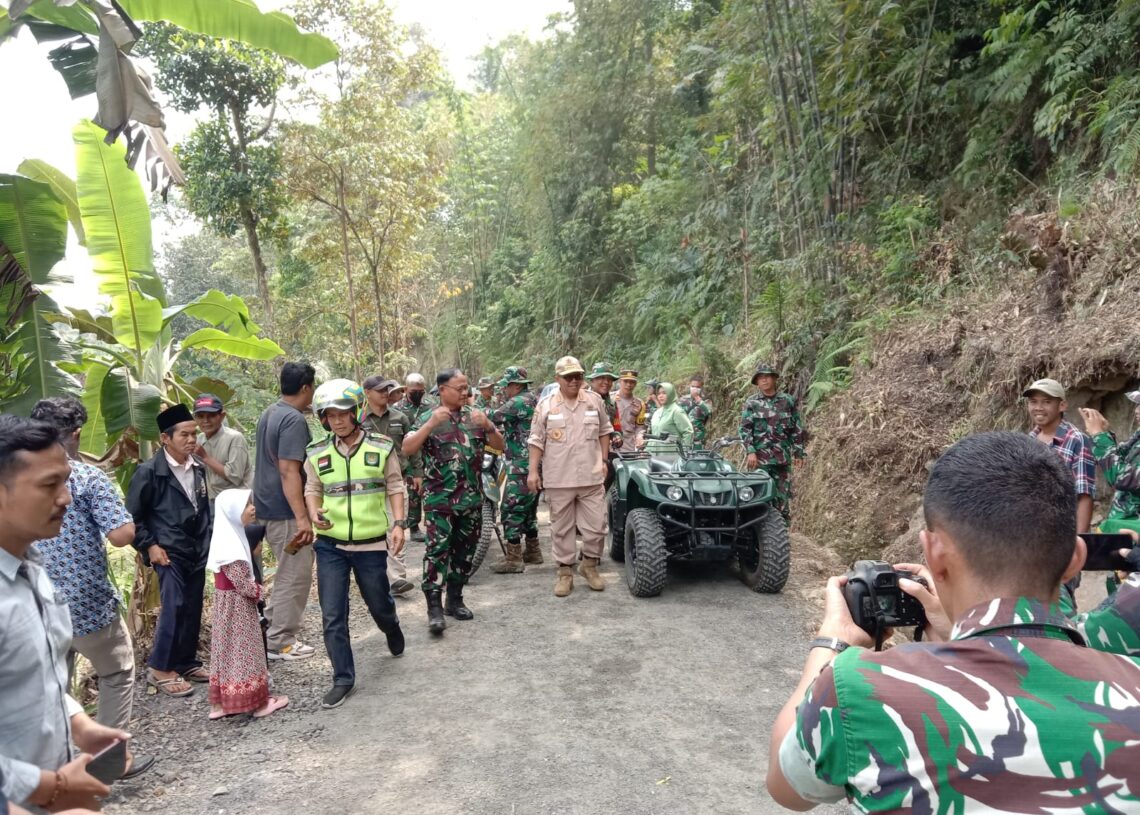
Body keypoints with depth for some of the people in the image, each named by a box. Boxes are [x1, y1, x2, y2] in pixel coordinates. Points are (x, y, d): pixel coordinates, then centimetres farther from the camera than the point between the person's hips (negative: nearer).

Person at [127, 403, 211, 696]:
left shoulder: (198, 469, 6)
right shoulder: (149, 471, -10)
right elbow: (132, 514, -6)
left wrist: (208, 541, 11)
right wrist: (149, 546, -10)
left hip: (197, 551, 6)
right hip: (168, 552, -6)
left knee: (193, 608, 10)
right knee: (174, 607, -11)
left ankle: (187, 662, 23)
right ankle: (160, 669, 3)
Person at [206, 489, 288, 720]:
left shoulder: (234, 536, 8)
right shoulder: (229, 544, -23)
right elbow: (241, 581, -23)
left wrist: (254, 588, 8)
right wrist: (257, 591, -9)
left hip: (230, 603, 9)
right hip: (237, 605, -9)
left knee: (228, 649, 14)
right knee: (242, 651, 0)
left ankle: (222, 702, 23)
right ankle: (256, 702, 9)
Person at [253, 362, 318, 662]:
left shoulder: (270, 413, 12)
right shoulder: (294, 420, -19)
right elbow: (288, 471, -25)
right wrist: (302, 518, -27)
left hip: (267, 506, 10)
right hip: (286, 511, -10)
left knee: (287, 572, 22)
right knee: (295, 576, 1)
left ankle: (271, 624, 30)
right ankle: (281, 642, 10)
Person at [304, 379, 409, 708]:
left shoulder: (381, 447, -4)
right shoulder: (317, 453, 1)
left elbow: (395, 487, 1)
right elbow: (313, 490, 9)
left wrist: (398, 524, -10)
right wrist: (314, 514, -12)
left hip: (371, 544, -1)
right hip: (330, 544, 1)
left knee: (379, 604, 15)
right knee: (332, 616, 0)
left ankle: (392, 629, 50)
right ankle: (343, 679, 13)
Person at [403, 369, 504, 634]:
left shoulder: (475, 415, 8)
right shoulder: (429, 418, -2)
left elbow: (500, 445, 6)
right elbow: (407, 449, -14)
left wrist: (487, 425, -13)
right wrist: (431, 423, -24)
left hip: (472, 497, 4)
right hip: (440, 499, -4)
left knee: (464, 550, 11)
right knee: (437, 550, -10)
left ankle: (455, 600, 25)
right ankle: (434, 607, -5)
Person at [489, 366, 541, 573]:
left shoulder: (518, 402, -14)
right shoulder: (535, 399, 16)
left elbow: (493, 419, -16)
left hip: (522, 465, -10)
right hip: (537, 464, 10)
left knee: (512, 509, -7)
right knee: (528, 507, 19)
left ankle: (513, 558, -6)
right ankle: (533, 551, 27)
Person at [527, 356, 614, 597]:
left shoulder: (595, 401, 5)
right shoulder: (546, 406, 0)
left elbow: (604, 431, 14)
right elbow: (537, 440, 1)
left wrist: (604, 460, 10)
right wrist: (533, 470, -4)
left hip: (591, 476, 1)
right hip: (559, 478, -1)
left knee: (596, 524, 5)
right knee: (561, 527, 8)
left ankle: (590, 565, 25)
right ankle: (565, 572, 19)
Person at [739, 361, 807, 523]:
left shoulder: (787, 401, 9)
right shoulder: (751, 403, 4)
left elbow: (798, 429, 11)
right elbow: (744, 429, -2)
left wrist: (799, 452, 6)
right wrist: (750, 452, -13)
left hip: (783, 458, 2)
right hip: (759, 458, -2)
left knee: (783, 498, 5)